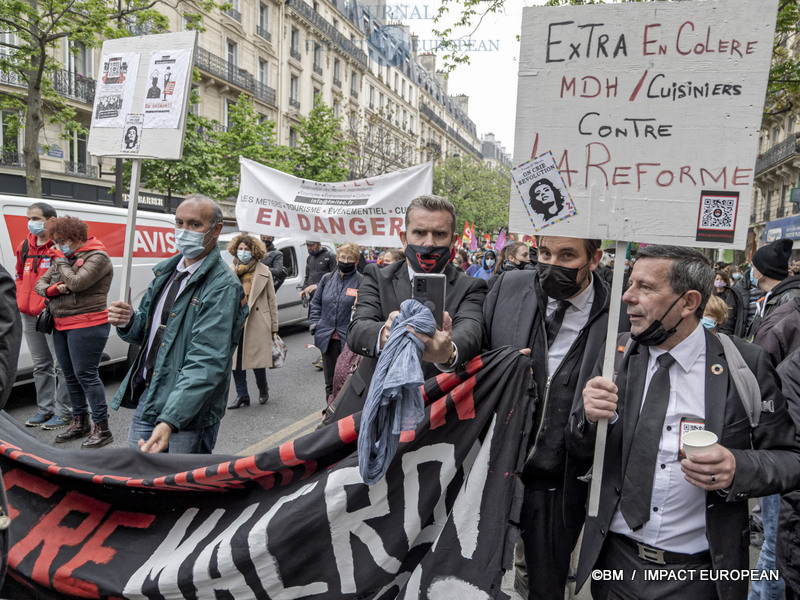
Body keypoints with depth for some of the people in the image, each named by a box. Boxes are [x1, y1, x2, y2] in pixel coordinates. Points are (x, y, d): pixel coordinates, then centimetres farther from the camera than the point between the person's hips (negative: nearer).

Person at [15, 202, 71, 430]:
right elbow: (21, 275, 25)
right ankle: (45, 409, 27)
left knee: (61, 365, -1)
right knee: (41, 365, 16)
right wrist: (21, 299, 12)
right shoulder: (25, 246, 13)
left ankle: (63, 412, 8)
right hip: (29, 316, 8)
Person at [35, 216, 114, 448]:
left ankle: (102, 429, -1)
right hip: (61, 325, 9)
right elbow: (40, 282, 16)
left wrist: (60, 261, -7)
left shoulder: (97, 257, -9)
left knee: (86, 375, -8)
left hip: (87, 326, -8)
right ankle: (80, 424, 25)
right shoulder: (63, 258, 15)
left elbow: (76, 282, -21)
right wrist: (50, 290, -6)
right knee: (70, 375, 13)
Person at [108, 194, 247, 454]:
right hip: (145, 399, 8)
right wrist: (128, 322, -6)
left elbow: (207, 362, -26)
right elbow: (147, 331, 18)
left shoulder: (223, 286, -18)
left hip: (187, 415, -8)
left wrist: (169, 421, -33)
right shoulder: (166, 271, 10)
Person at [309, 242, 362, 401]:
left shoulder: (362, 281, -5)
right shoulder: (327, 278, 9)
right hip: (328, 339, 4)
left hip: (349, 340, -4)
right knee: (330, 382, 15)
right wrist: (314, 324, 8)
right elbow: (316, 303, 18)